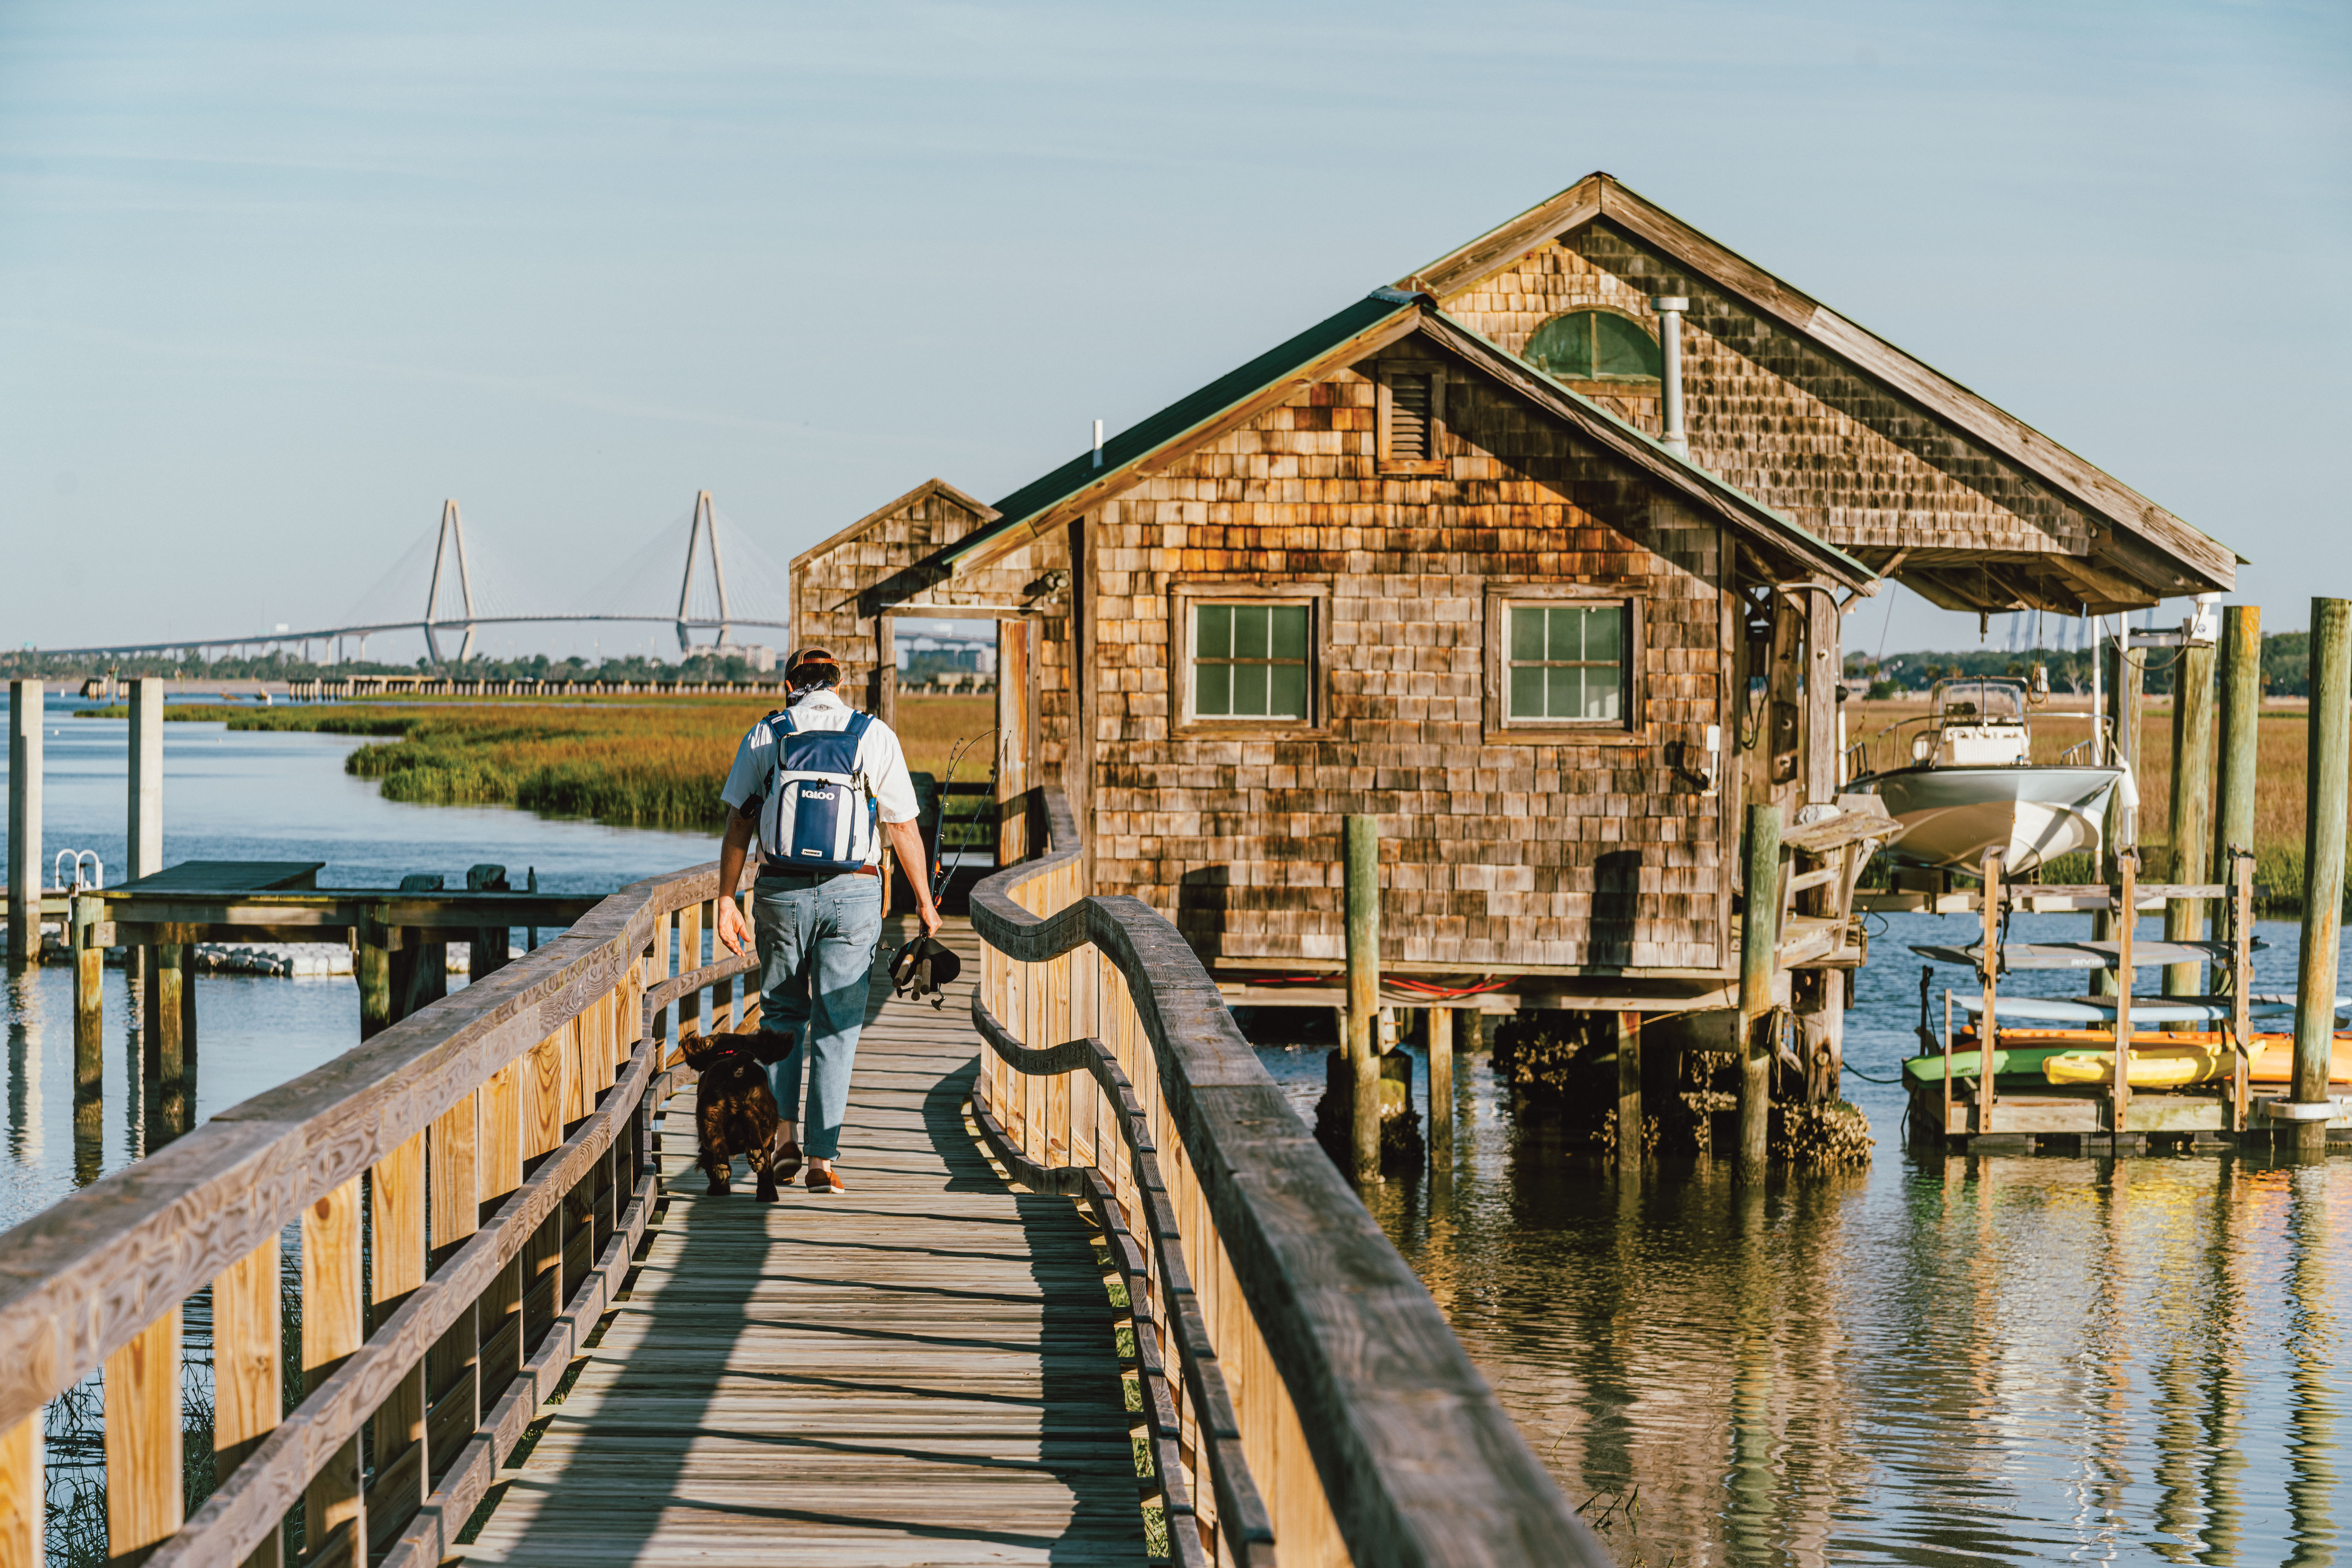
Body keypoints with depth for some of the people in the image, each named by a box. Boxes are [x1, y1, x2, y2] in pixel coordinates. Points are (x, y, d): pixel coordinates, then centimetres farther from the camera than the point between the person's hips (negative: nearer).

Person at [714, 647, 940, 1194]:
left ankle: (784, 1133, 6)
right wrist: (925, 902, 10)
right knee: (836, 1027, 4)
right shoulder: (875, 737, 0)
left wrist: (726, 903, 5)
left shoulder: (764, 737, 3)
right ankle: (822, 1160, 2)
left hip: (781, 892, 1)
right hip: (852, 895, -1)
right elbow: (903, 829, 1)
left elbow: (738, 826, 1)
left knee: (781, 1012, 18)